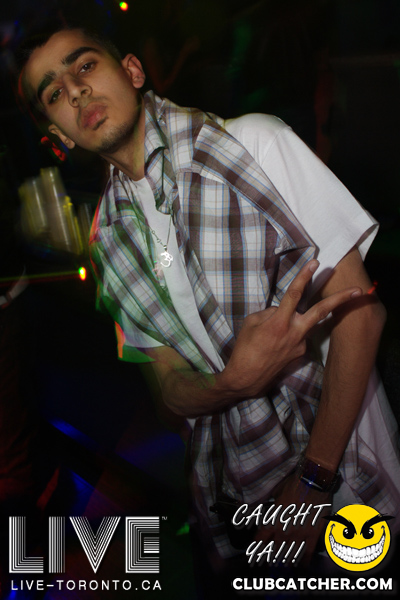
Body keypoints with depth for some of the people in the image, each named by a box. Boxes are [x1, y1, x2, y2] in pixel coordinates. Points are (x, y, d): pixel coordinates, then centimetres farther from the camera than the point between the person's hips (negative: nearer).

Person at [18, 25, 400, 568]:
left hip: (347, 462, -3)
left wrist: (314, 479, -17)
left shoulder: (255, 141, -13)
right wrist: (236, 380, -25)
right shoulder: (109, 238, 2)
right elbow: (174, 388, 0)